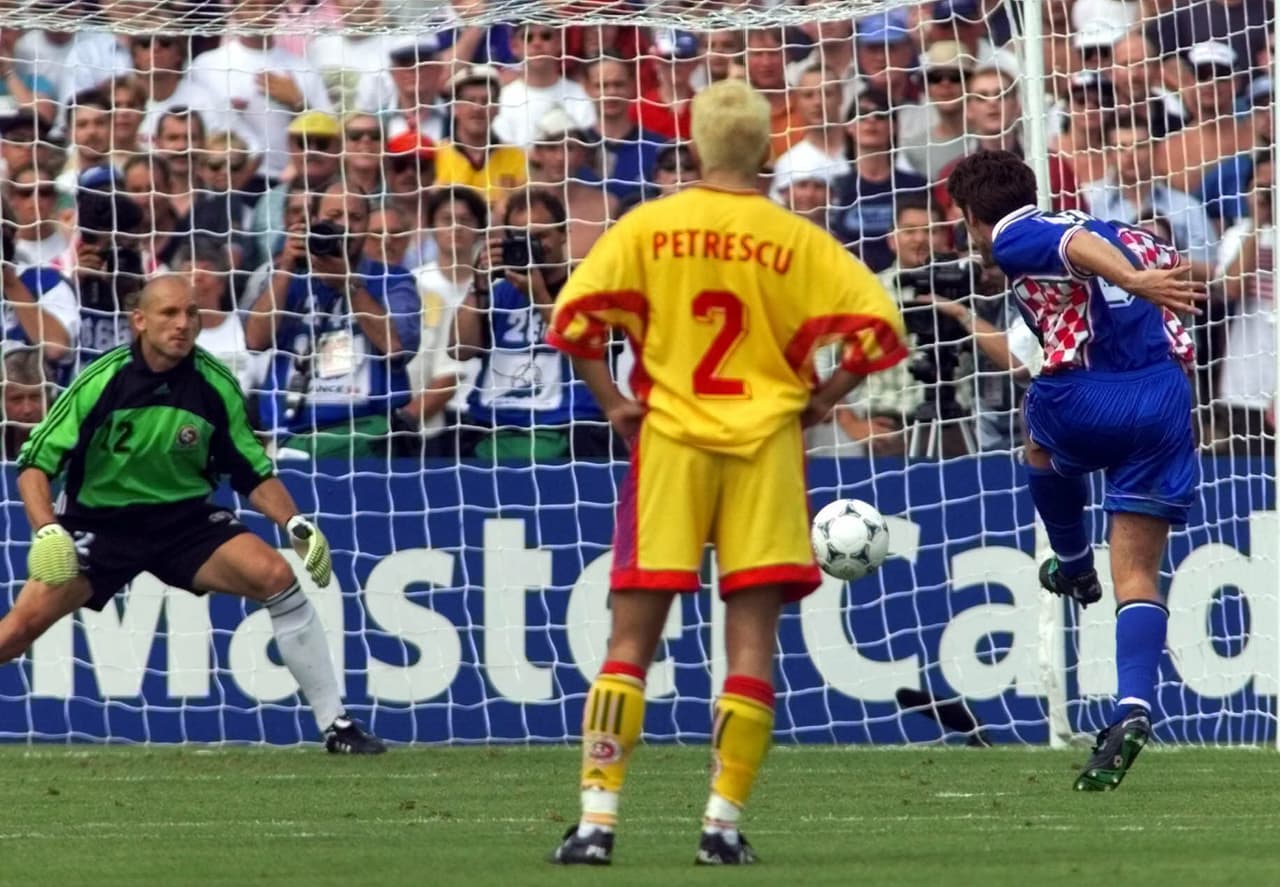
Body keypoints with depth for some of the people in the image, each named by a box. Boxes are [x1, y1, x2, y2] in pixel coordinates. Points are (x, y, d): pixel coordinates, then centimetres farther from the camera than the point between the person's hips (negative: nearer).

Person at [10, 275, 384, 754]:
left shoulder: (216, 386, -9)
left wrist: (295, 524, -14)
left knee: (277, 575, -20)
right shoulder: (102, 382, -16)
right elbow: (35, 462, -13)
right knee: (23, 624, -20)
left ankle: (334, 724, -11)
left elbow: (254, 472, 2)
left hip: (186, 518, 2)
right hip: (99, 522, -2)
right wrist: (47, 531, -29)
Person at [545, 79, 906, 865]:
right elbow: (878, 327, -6)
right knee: (752, 641, 3)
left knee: (632, 636, 4)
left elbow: (574, 316, -8)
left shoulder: (647, 228, -1)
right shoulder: (796, 241, -2)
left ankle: (598, 818, -3)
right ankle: (725, 822, -2)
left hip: (670, 443, 1)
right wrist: (818, 402, 5)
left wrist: (614, 404, 2)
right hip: (765, 447, -1)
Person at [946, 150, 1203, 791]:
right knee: (1137, 572, 4)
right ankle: (1133, 709, -13)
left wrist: (1132, 280, -34)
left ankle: (1073, 566, 50)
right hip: (1166, 396, 5)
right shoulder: (1116, 231, 25)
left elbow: (1077, 246, -17)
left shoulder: (1012, 238, 2)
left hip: (1088, 401, -5)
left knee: (1042, 440, 35)